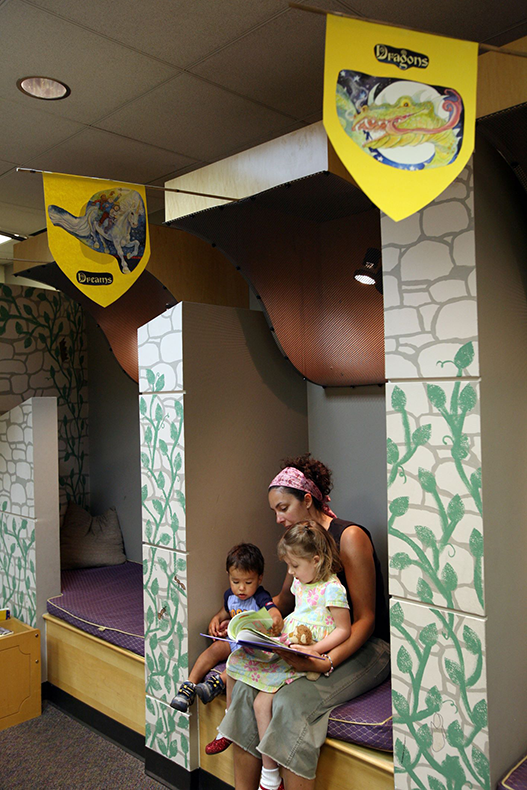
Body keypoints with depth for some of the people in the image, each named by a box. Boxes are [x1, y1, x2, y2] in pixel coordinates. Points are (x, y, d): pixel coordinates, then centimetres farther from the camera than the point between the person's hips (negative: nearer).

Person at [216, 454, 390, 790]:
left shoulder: (349, 536, -14)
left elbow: (365, 618, -16)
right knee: (246, 688, -15)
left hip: (366, 647, -7)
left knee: (292, 700, -29)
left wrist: (327, 663, -30)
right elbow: (284, 601, 21)